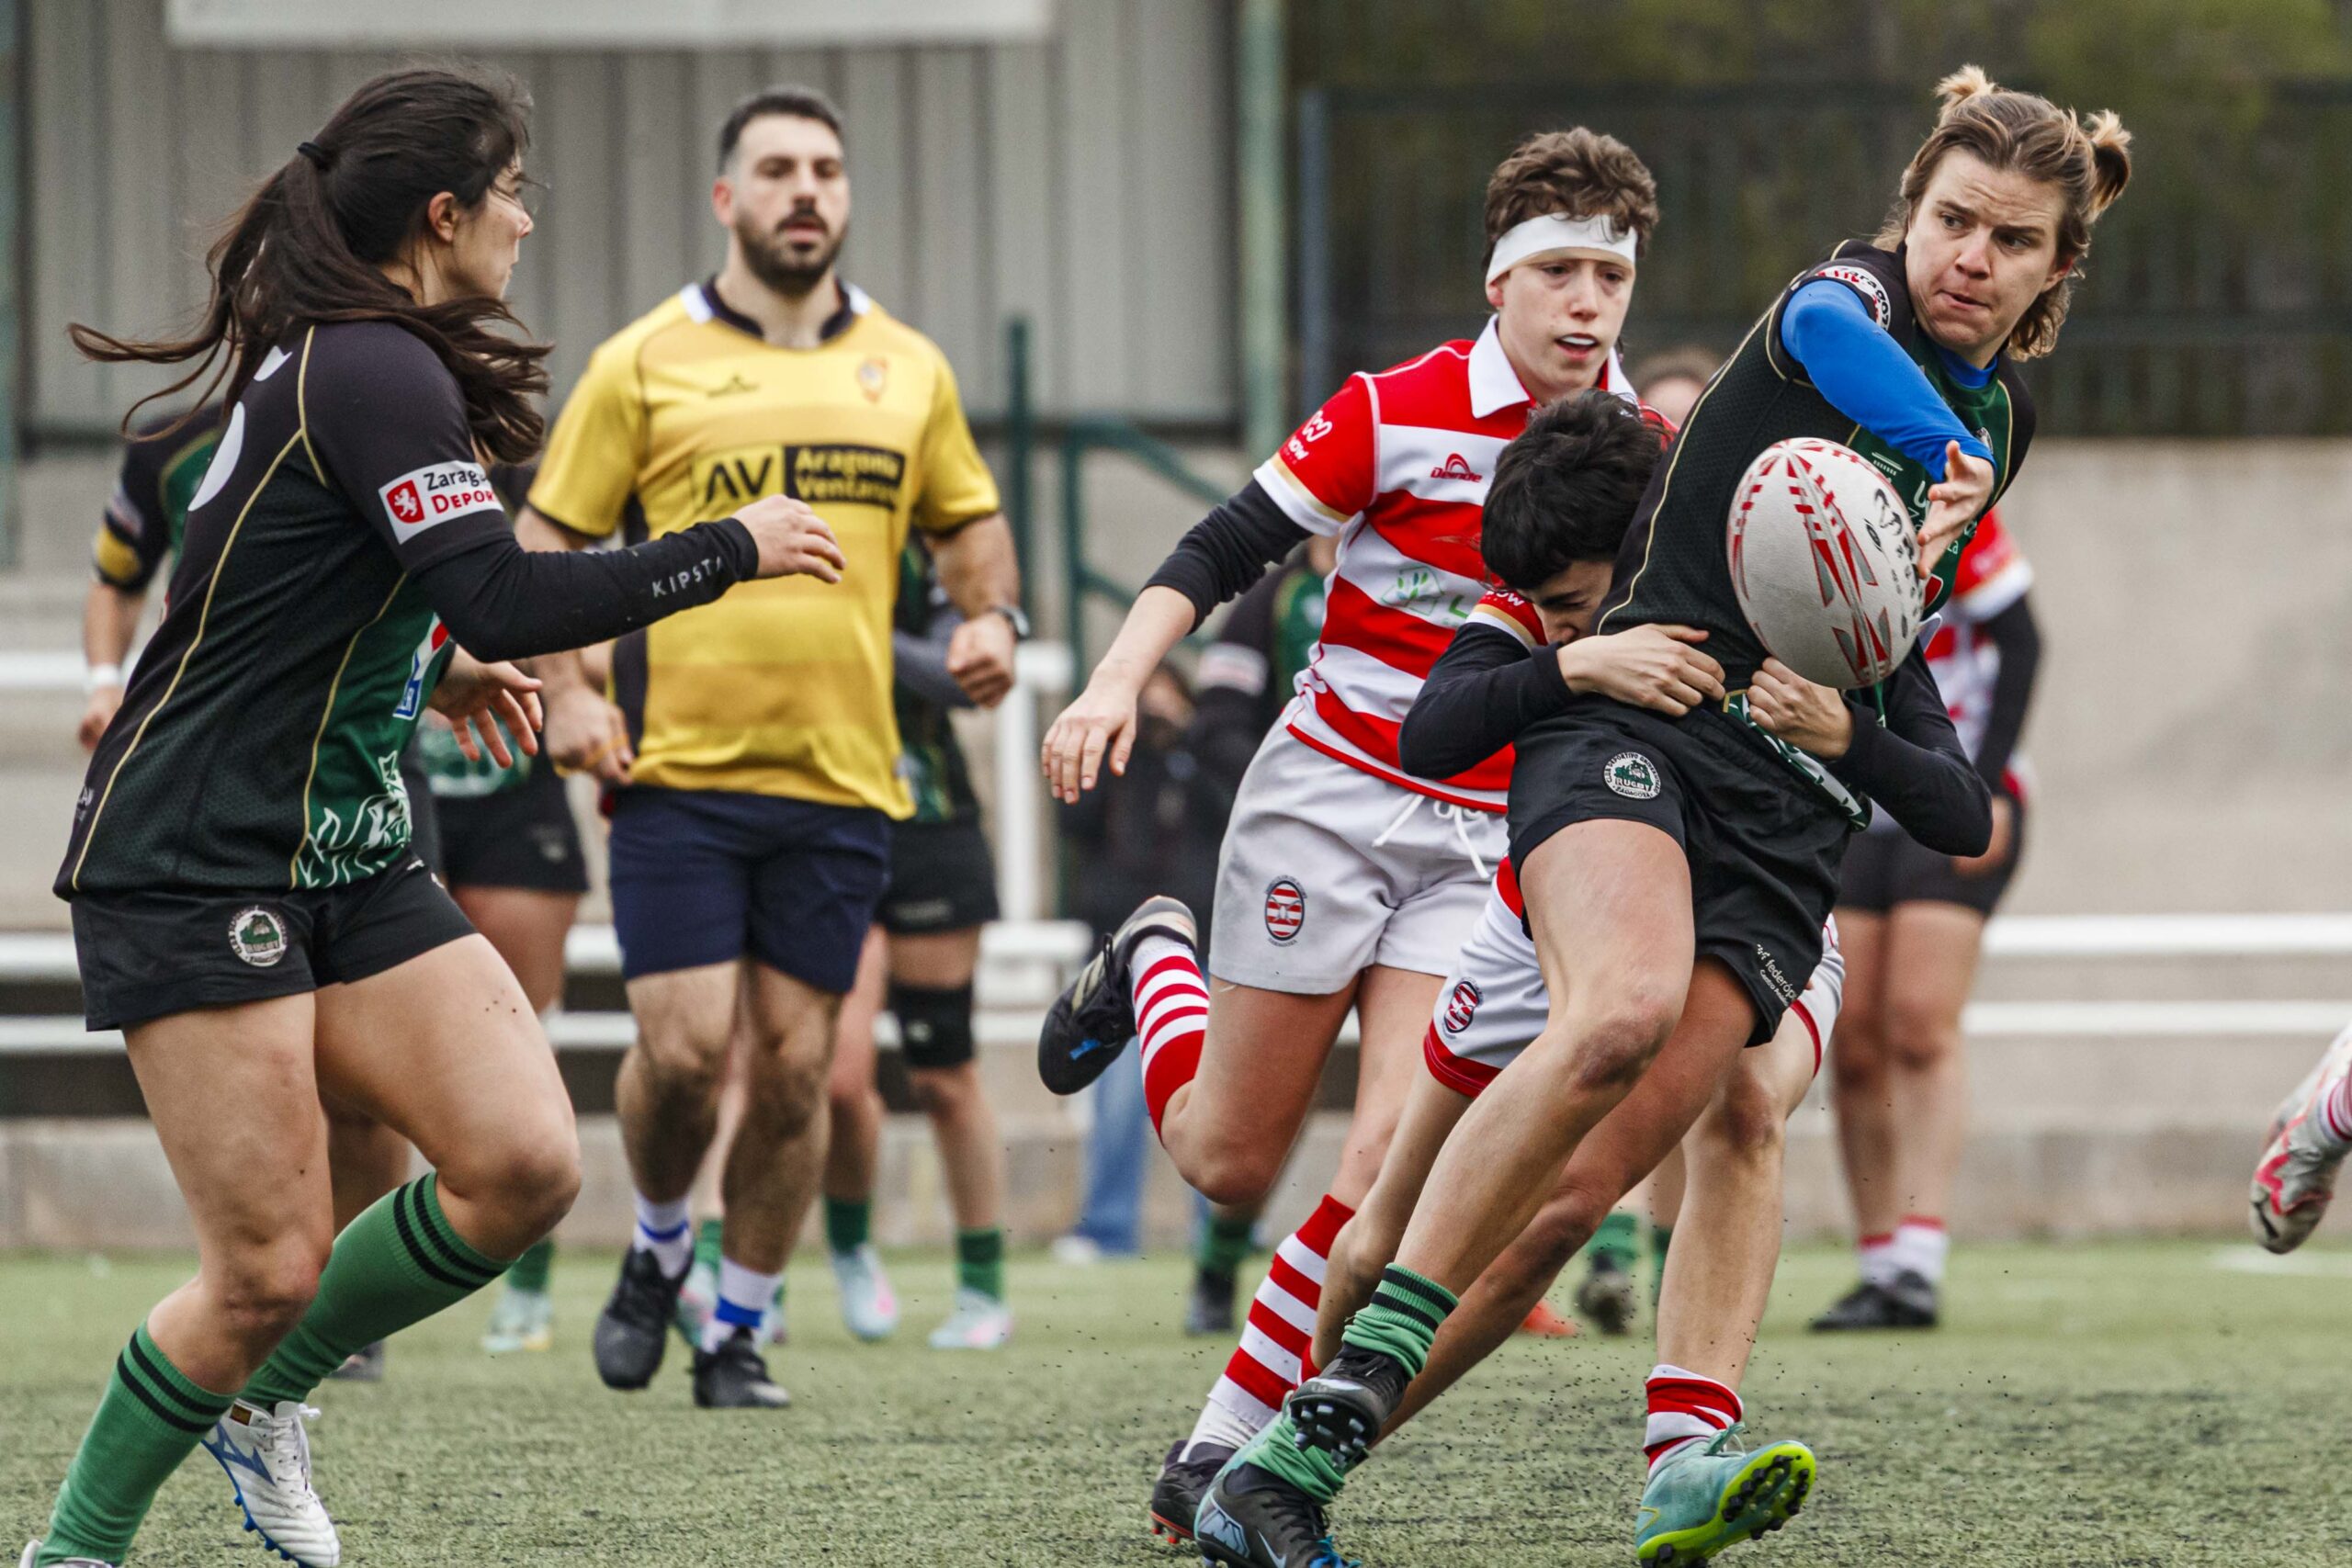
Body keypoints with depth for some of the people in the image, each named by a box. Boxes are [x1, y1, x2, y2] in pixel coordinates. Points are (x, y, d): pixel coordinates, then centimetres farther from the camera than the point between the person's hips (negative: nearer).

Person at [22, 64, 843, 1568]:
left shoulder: (331, 360, 14)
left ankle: (259, 1397, 12)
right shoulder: (373, 373, -16)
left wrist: (434, 673, 21)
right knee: (273, 1269, -10)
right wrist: (733, 548, -16)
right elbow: (503, 599, -26)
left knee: (525, 1163, -7)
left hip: (345, 858, 9)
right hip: (196, 866, -9)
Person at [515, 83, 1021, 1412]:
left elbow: (969, 520, 23)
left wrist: (993, 618, 3)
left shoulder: (908, 368, 10)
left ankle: (739, 1334, 16)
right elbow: (549, 537, 5)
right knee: (684, 1047, -11)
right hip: (677, 769, -2)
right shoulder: (645, 364, 1)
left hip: (841, 780, 3)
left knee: (797, 1065, 1)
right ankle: (659, 1246, 20)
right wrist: (566, 690, -8)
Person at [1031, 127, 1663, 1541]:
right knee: (1229, 1162, 6)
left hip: (1487, 843, 2)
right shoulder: (1402, 413, -10)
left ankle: (1230, 1440, -1)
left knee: (1396, 1159, -15)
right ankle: (1155, 966, 39)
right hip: (1332, 794, -2)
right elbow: (1228, 548, -6)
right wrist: (1118, 679, -19)